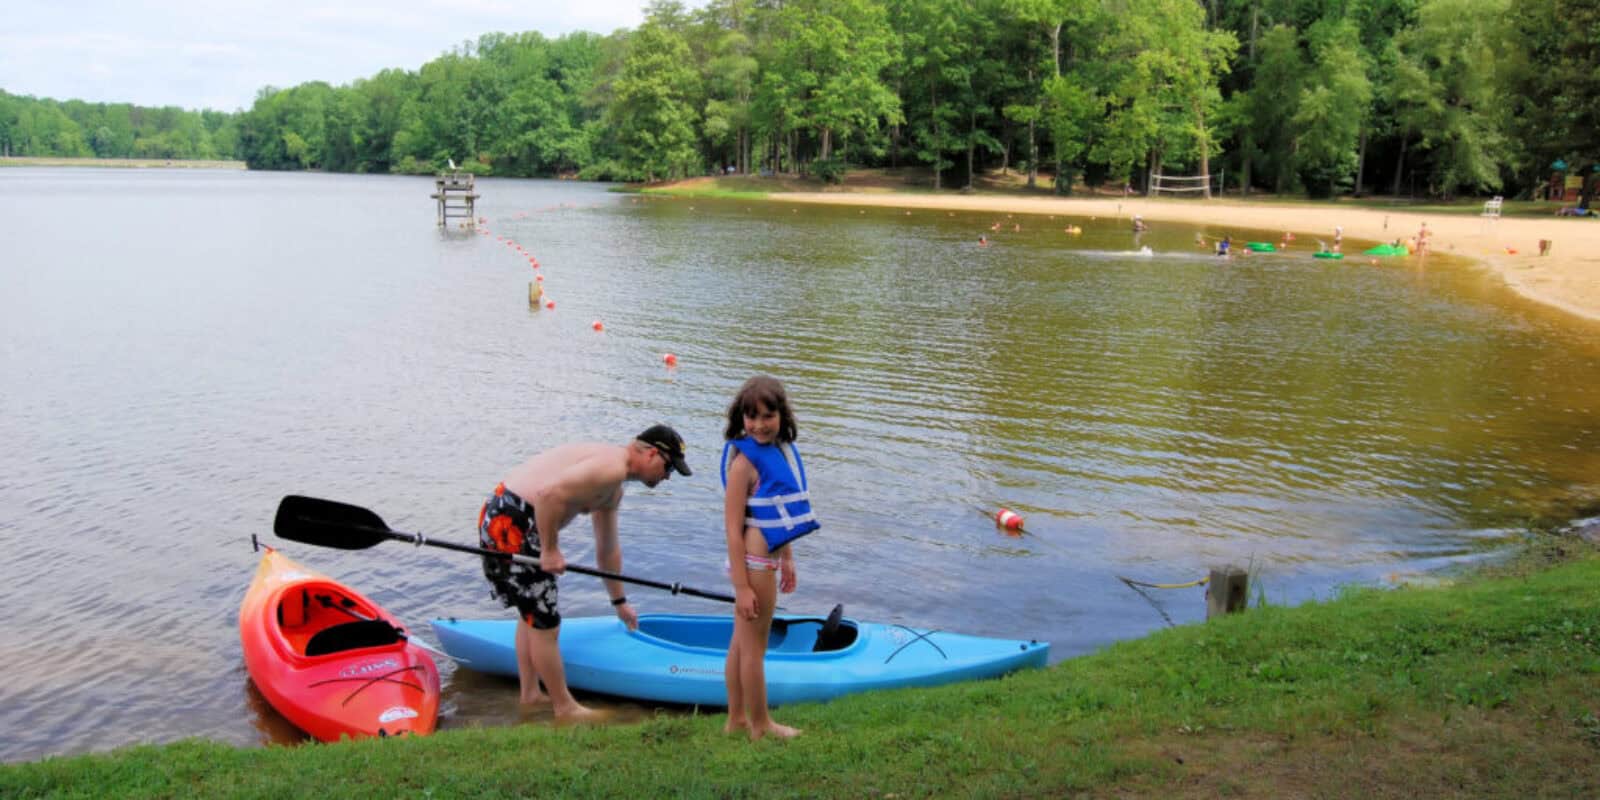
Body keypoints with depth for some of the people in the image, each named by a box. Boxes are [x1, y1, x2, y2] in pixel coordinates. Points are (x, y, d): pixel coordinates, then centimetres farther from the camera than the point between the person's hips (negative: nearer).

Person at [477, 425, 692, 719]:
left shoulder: (613, 490, 18)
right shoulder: (613, 467, -16)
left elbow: (608, 549, 30)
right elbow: (550, 493, -29)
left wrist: (620, 601, 38)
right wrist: (550, 550, -18)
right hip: (512, 525, -11)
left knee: (532, 614, 25)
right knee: (545, 626, 0)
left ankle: (530, 694, 37)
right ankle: (565, 707, 14)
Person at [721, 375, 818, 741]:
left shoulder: (782, 451, 5)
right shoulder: (744, 461, -19)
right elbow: (733, 529, -19)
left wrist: (788, 559, 18)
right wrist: (742, 587, -19)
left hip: (768, 559, 8)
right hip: (753, 564, -8)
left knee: (741, 642, 18)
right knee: (755, 646, 7)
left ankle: (736, 719, 32)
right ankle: (761, 726, 22)